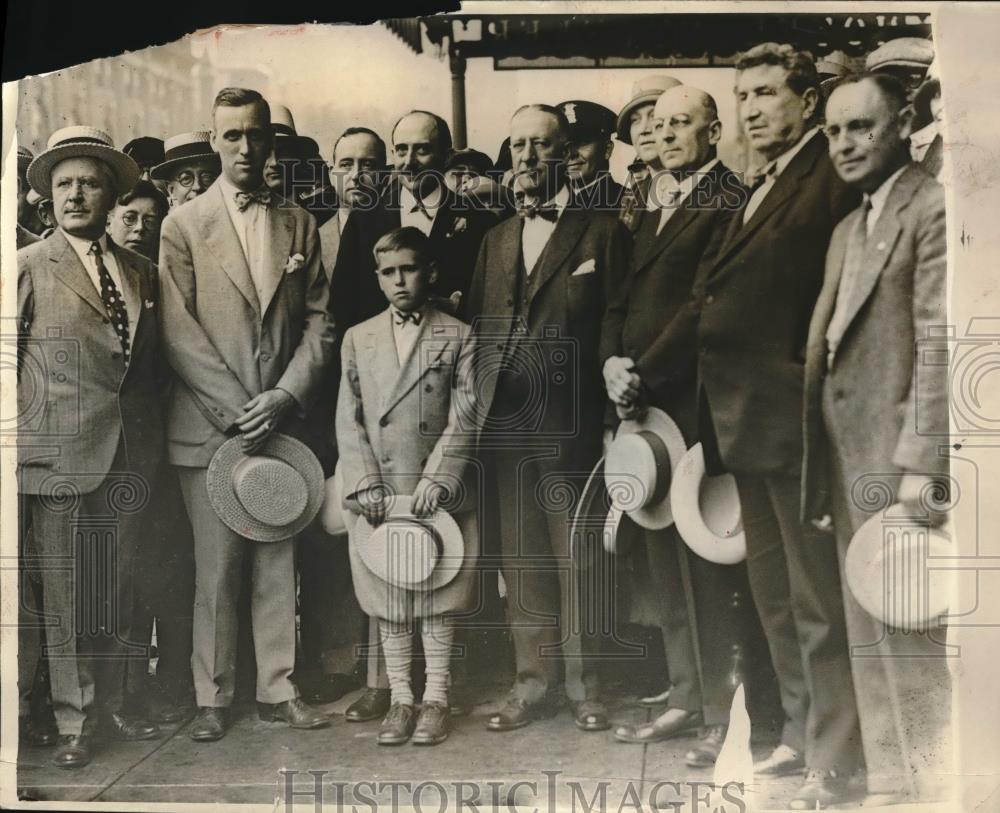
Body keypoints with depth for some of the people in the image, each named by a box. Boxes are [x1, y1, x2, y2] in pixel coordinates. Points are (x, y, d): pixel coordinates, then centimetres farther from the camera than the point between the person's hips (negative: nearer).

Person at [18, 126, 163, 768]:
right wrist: (19, 444, -4)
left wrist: (151, 437, 12)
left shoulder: (142, 272, 12)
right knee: (65, 596, 3)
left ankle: (112, 707, 27)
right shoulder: (27, 268, -1)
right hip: (58, 456, -3)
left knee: (117, 590, 12)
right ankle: (77, 721, 17)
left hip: (130, 457, 4)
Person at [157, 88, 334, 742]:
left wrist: (284, 398, -8)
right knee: (216, 571, 2)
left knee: (279, 564, 8)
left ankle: (278, 689, 19)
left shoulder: (300, 224, 11)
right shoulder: (183, 224, 3)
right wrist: (236, 410, -11)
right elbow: (179, 333, -4)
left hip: (283, 421, 3)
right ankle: (213, 698, 15)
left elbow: (320, 322, 6)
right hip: (210, 426, -2)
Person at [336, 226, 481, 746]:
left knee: (437, 598, 4)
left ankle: (435, 699, 15)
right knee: (387, 602, 7)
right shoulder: (358, 338, 10)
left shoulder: (457, 337, 3)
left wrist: (435, 480, -13)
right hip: (378, 492, 2)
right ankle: (400, 699, 18)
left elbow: (465, 417, -4)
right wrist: (367, 485, -6)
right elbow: (348, 421, 5)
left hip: (438, 491, -2)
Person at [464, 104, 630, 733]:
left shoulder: (603, 232, 2)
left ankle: (586, 682, 18)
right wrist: (480, 410, 5)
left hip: (571, 422, -4)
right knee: (521, 557, 10)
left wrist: (612, 417, -10)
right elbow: (478, 327, 16)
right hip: (505, 423, 5)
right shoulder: (496, 239, 18)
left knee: (577, 556, 3)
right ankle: (535, 681, 22)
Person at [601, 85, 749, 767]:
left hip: (695, 403, -8)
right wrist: (612, 359, -1)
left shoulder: (729, 201, -6)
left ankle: (726, 713, 8)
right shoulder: (654, 206, 20)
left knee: (710, 563, -4)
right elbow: (625, 294, 17)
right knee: (668, 562, 13)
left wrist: (644, 375, -15)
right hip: (646, 403, 8)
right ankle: (688, 699, 24)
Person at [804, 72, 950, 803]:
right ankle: (891, 780, 24)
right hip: (848, 461, 9)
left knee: (911, 638, -2)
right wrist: (823, 465, 11)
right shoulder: (847, 229, 20)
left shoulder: (932, 209, -7)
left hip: (898, 459, -8)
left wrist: (921, 463, -20)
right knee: (871, 640, 13)